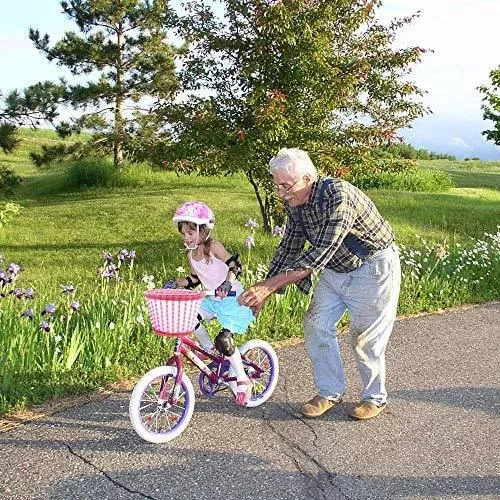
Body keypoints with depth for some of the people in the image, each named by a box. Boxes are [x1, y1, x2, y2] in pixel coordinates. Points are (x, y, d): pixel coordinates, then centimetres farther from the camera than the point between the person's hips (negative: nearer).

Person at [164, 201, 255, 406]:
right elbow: (193, 280, 14)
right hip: (211, 300, 7)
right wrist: (175, 283, -1)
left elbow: (235, 265, -26)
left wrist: (227, 283, -43)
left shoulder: (213, 246, -16)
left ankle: (242, 381, 0)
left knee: (224, 340, -18)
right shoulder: (191, 254, 5)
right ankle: (209, 348, 6)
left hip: (232, 299, -7)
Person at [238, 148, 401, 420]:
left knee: (365, 337, 0)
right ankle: (330, 392, 18)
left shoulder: (338, 195, -33)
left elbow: (319, 254, -37)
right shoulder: (295, 203, -7)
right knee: (316, 326, 3)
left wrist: (269, 285, -39)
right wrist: (262, 293, -4)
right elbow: (288, 249, 3)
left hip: (372, 268, -7)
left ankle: (375, 398, 22)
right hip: (335, 270, 8)